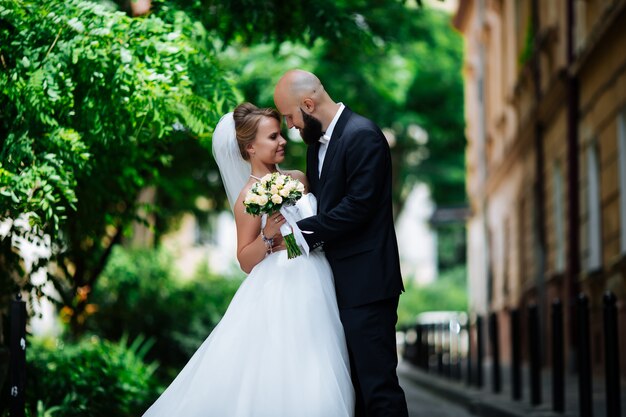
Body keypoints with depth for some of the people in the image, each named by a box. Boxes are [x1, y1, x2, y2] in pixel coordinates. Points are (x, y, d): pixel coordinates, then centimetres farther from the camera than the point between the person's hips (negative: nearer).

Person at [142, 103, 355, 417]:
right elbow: (246, 261, -7)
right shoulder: (250, 196, -8)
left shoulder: (298, 179, 9)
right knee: (275, 385, -7)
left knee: (315, 385, 6)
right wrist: (267, 235, -22)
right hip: (279, 299, -6)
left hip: (316, 290, 6)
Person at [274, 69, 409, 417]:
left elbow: (357, 207, -20)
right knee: (353, 386, 13)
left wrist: (301, 230, -13)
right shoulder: (318, 141, 15)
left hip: (366, 283, -9)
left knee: (376, 383, -8)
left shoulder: (362, 136, -14)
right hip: (341, 282, 9)